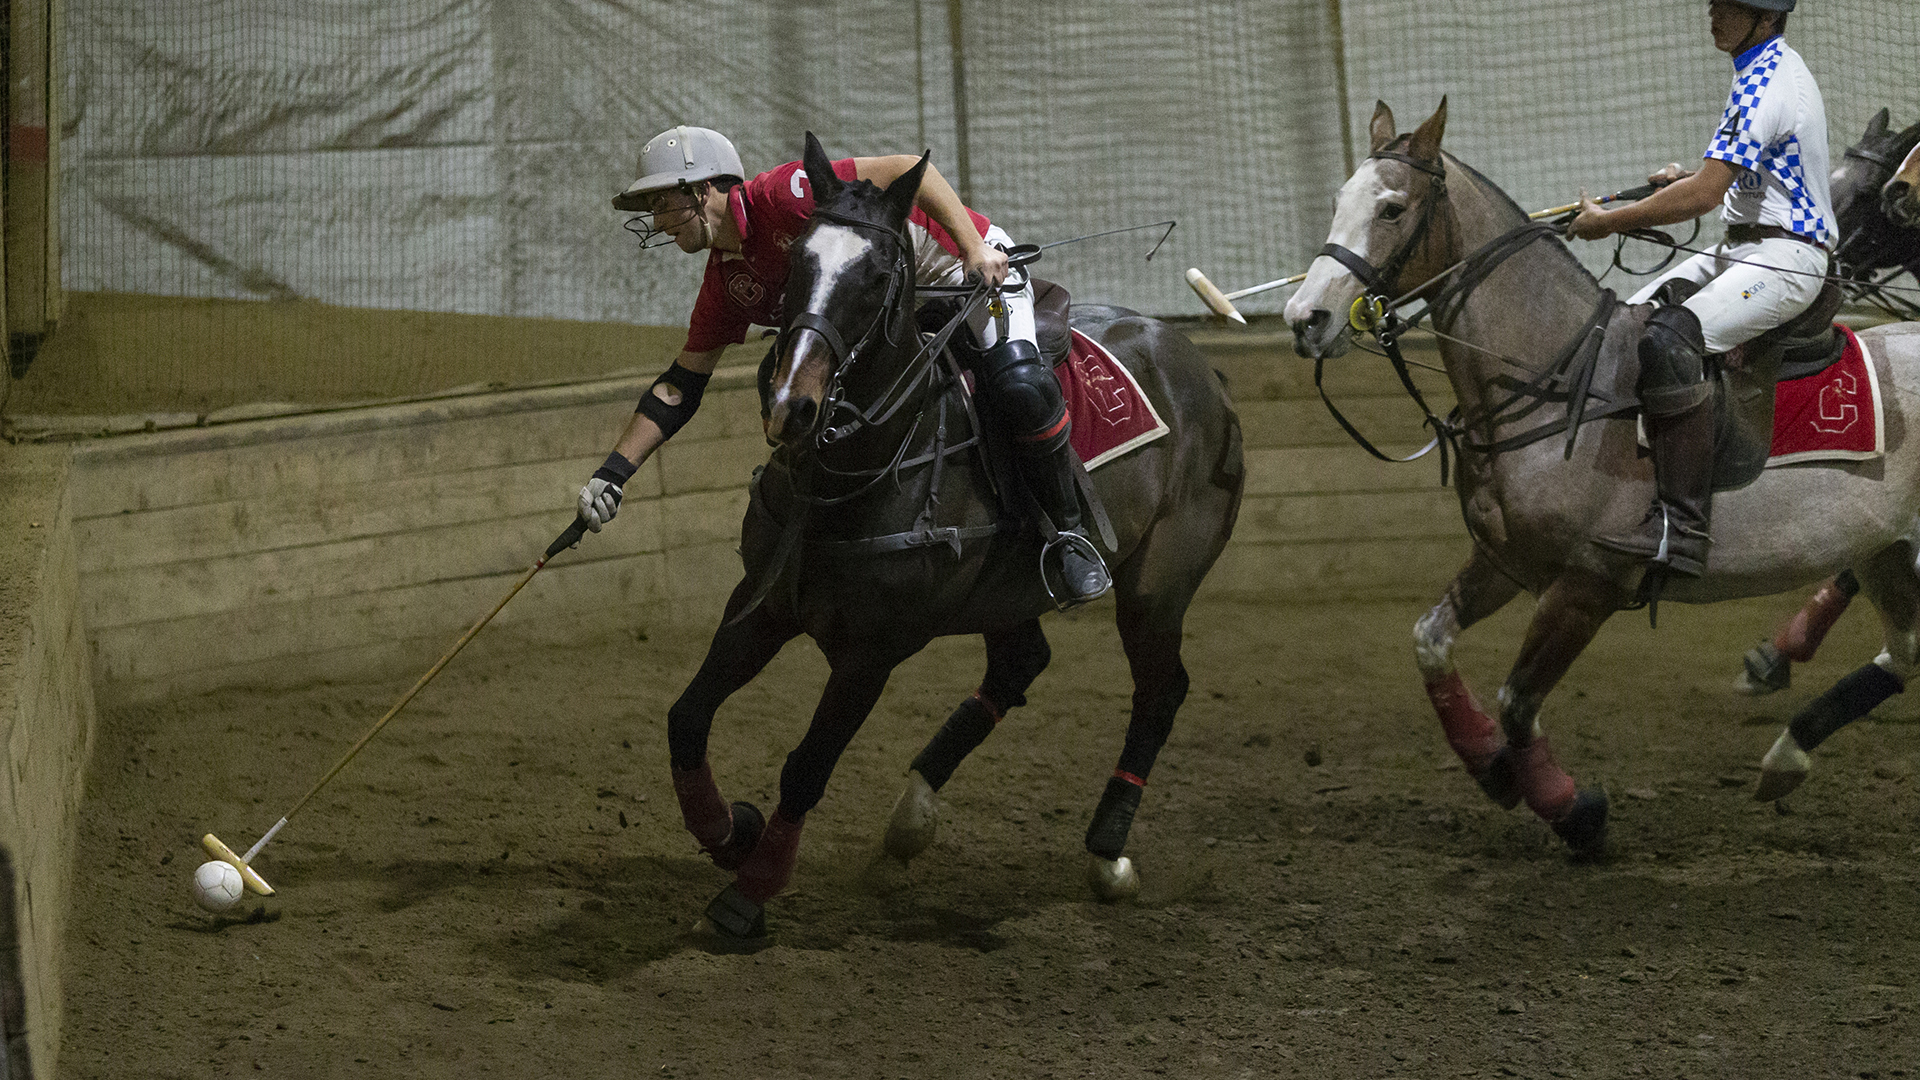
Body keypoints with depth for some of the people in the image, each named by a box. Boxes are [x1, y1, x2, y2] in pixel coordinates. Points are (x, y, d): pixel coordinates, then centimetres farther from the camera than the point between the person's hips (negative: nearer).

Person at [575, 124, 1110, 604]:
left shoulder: (780, 195, -26)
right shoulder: (725, 284, 0)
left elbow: (906, 169, -30)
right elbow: (679, 385, 5)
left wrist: (976, 247, -37)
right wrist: (612, 473, -2)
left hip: (971, 262, -9)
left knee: (1020, 387, -32)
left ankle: (1070, 532, -13)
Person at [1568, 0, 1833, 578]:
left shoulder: (1767, 85, -17)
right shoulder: (1766, 70, 16)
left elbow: (1706, 195, -24)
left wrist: (1609, 222, -16)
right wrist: (1690, 175, 18)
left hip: (1785, 256, -11)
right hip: (1738, 249, 11)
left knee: (1668, 339, -31)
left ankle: (1682, 525, -35)